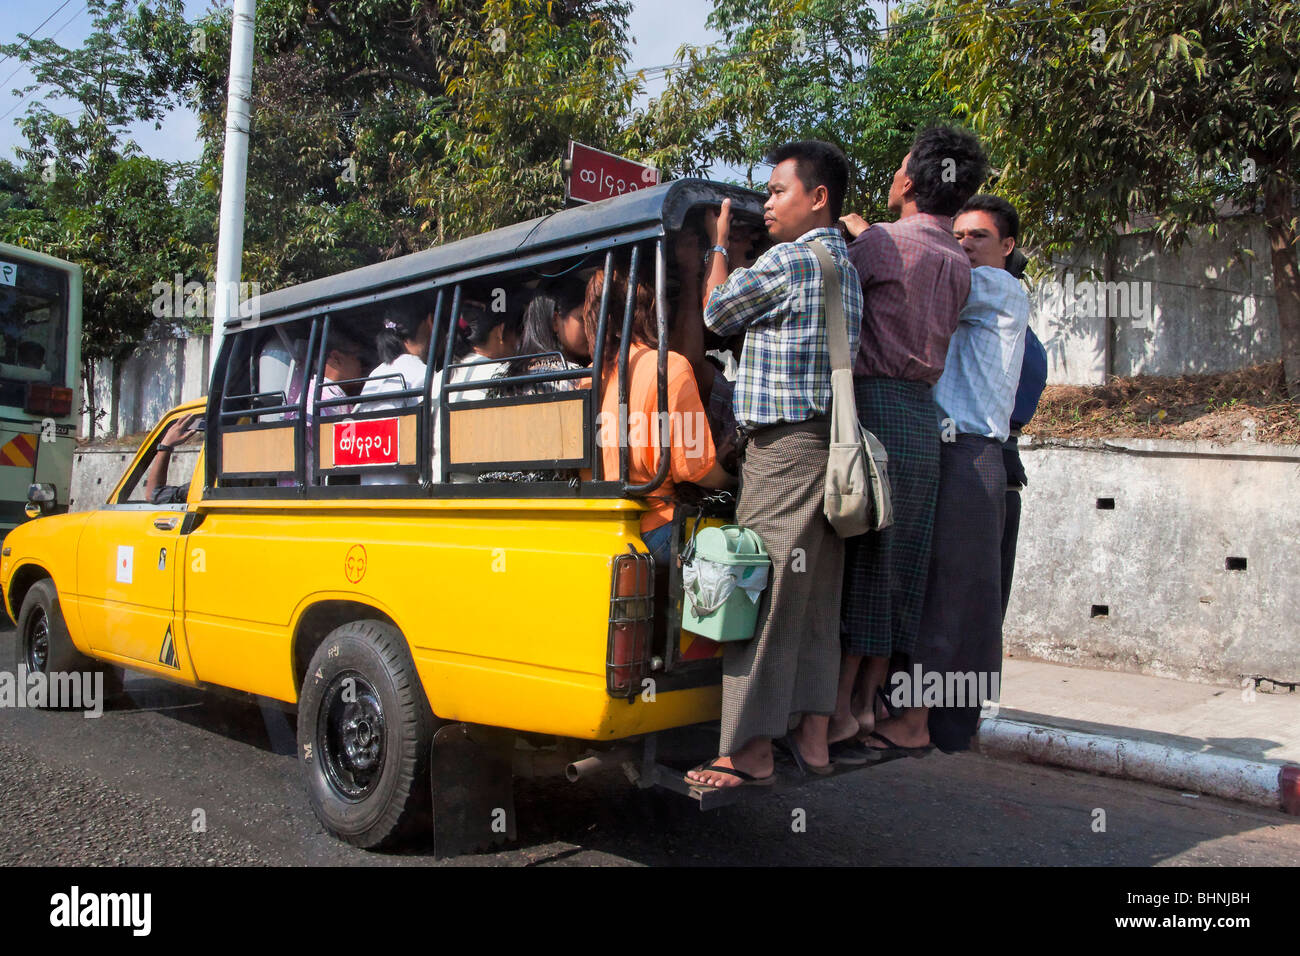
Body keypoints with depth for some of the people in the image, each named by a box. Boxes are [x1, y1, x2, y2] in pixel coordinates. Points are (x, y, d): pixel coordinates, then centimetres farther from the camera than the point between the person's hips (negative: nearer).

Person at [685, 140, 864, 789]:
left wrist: (719, 244, 18)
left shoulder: (789, 260, -9)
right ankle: (812, 740, 18)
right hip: (828, 448, 9)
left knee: (762, 601, -6)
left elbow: (716, 313, 3)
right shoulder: (846, 266, 19)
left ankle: (751, 754, -1)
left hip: (783, 449, -9)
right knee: (816, 603, 11)